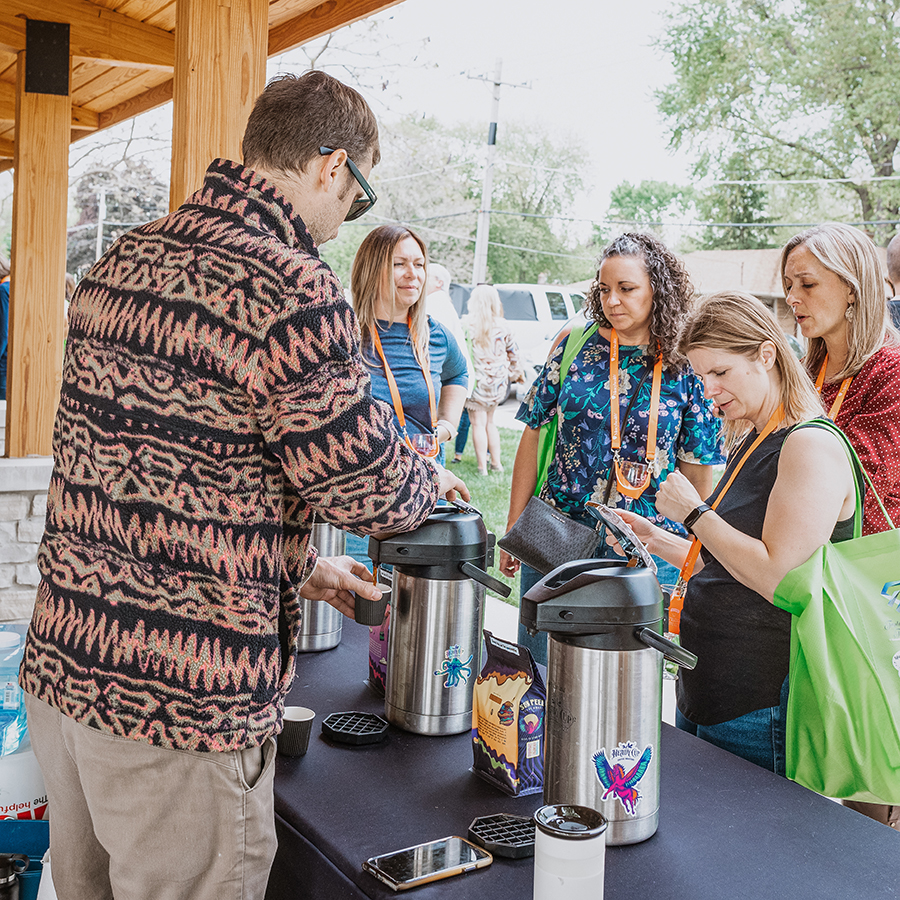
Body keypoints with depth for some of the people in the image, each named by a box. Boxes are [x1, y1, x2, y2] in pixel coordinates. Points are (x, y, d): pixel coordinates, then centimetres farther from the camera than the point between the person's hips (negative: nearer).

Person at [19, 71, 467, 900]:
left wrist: (297, 562, 20)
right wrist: (435, 480, 11)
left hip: (60, 666, 8)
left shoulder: (121, 259, 8)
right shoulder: (292, 291, -20)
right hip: (184, 704, -8)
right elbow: (368, 485, -13)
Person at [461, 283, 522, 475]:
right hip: (498, 381, 4)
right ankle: (496, 462, 21)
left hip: (478, 379, -4)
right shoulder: (502, 326, 2)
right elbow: (513, 352, 10)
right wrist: (515, 373, 25)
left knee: (478, 423, 1)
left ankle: (482, 466, 0)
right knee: (489, 421, 18)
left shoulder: (468, 324, -9)